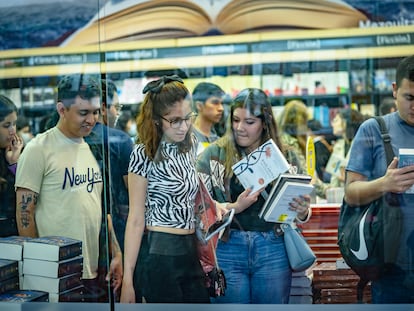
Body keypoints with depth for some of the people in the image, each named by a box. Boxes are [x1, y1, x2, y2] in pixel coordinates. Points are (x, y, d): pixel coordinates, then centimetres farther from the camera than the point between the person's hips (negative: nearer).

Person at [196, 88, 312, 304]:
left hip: (273, 250, 2)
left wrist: (302, 211, -11)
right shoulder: (214, 154, -1)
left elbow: (298, 211, 12)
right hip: (227, 248, -1)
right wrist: (235, 207, -18)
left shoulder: (283, 156, 6)